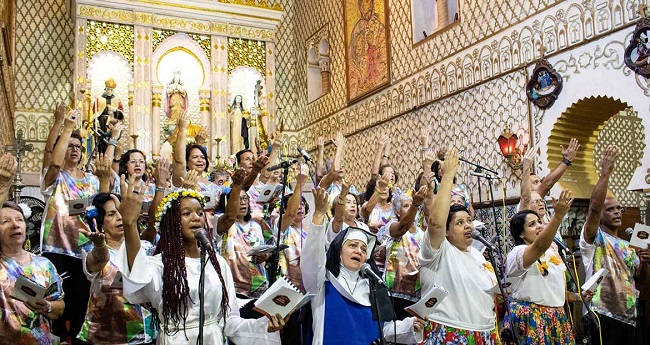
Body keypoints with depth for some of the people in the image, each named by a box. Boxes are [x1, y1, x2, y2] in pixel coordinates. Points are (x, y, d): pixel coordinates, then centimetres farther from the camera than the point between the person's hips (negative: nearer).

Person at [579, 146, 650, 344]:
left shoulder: (628, 246, 19)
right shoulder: (593, 239, -3)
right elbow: (594, 207, -20)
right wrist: (605, 172, -21)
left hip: (629, 316, 7)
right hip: (603, 315, -7)